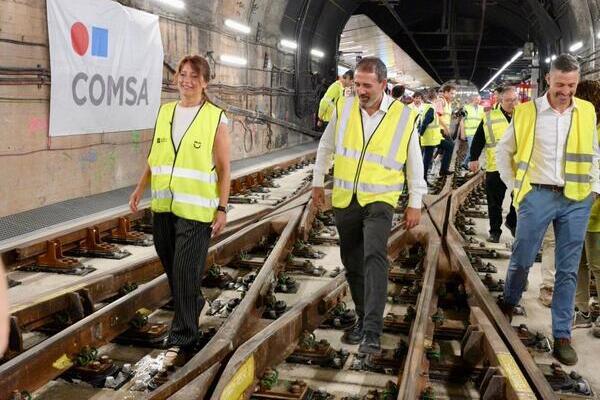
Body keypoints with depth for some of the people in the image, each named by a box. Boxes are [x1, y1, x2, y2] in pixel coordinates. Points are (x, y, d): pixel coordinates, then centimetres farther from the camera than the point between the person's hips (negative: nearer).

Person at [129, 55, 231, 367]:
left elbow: (223, 169, -4)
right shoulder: (165, 112, 10)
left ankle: (182, 340, 7)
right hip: (163, 206, 5)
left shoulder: (216, 118, -4)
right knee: (171, 269, 15)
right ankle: (194, 306, 42)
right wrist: (140, 187, 9)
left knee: (185, 273, -5)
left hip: (196, 210, -5)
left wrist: (222, 208, -8)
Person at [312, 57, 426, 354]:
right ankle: (364, 318, 30)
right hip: (345, 200, 4)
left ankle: (372, 332, -23)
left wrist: (415, 204, 4)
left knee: (374, 256, -23)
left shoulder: (404, 117, -7)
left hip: (379, 200, -4)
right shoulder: (343, 108, -2)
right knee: (352, 263, 12)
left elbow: (414, 164, 3)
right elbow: (325, 148, 13)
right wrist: (317, 183, 16)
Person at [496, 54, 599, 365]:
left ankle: (562, 336, 15)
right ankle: (507, 307, 34)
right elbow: (503, 151, 8)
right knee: (521, 260, 6)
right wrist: (515, 185, 3)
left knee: (568, 270, 6)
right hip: (538, 196, -2)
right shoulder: (527, 112, -2)